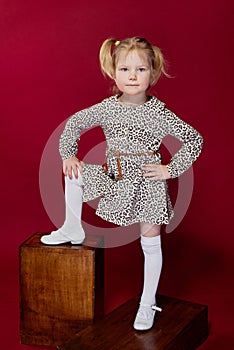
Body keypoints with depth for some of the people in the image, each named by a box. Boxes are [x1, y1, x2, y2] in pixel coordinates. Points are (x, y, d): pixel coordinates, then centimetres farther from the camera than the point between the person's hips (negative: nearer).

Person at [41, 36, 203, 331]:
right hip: (113, 176, 4)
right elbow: (74, 123, 11)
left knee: (150, 243, 4)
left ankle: (148, 302, 22)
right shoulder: (107, 108, -4)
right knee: (73, 174, -3)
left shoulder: (158, 113, -15)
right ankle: (73, 230, 17)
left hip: (146, 182, -4)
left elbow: (195, 139, -11)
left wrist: (170, 169, -14)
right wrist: (68, 155, 3)